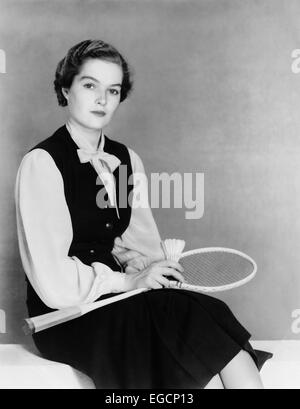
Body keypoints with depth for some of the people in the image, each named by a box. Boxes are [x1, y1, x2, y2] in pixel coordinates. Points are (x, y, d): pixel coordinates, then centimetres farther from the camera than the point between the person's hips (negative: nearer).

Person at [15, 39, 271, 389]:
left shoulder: (126, 159, 10)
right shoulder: (41, 163, -11)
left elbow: (141, 243, 11)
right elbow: (55, 284, -16)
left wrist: (151, 270, -10)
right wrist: (129, 280, -13)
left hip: (113, 293, 6)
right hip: (65, 318, -5)